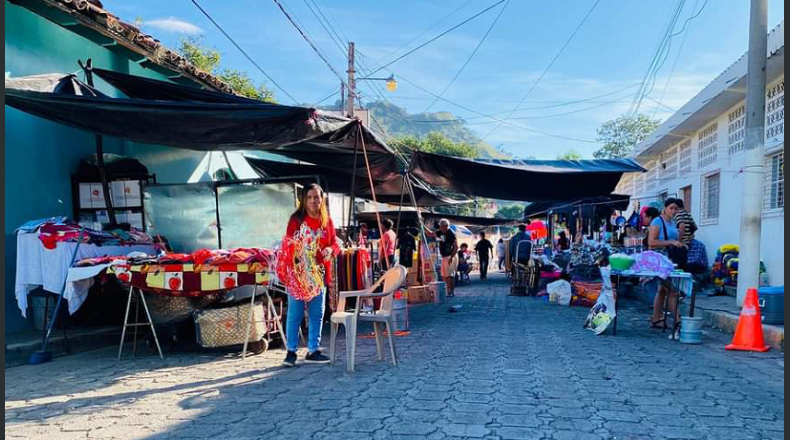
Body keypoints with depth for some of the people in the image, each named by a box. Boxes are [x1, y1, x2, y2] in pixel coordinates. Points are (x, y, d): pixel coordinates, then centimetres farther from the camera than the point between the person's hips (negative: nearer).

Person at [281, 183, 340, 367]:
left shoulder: (327, 221, 8)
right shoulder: (296, 219, -4)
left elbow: (334, 243, 12)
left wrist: (331, 250, -11)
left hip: (319, 274, 4)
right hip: (298, 273, -4)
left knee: (317, 314, 9)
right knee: (295, 313, -1)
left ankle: (313, 351, 20)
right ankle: (291, 352, 9)